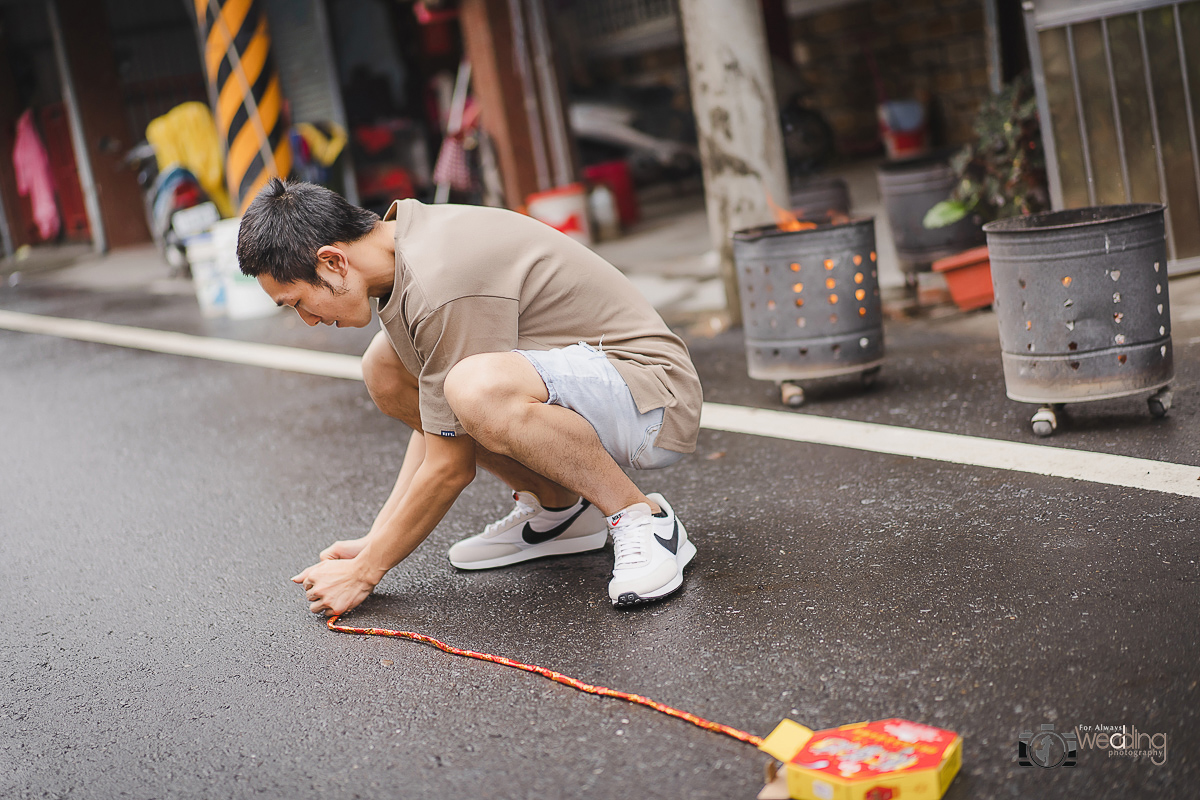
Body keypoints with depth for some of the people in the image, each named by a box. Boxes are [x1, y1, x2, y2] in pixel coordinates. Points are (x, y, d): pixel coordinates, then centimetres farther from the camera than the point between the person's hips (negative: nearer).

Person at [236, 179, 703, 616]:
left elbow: (452, 466, -19)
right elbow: (439, 415, 12)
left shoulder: (445, 285, -25)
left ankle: (641, 518, -14)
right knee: (384, 369, 5)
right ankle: (556, 507, 10)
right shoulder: (407, 243, 4)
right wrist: (376, 540, 9)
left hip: (657, 400, -10)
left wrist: (365, 572, -7)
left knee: (478, 387, -38)